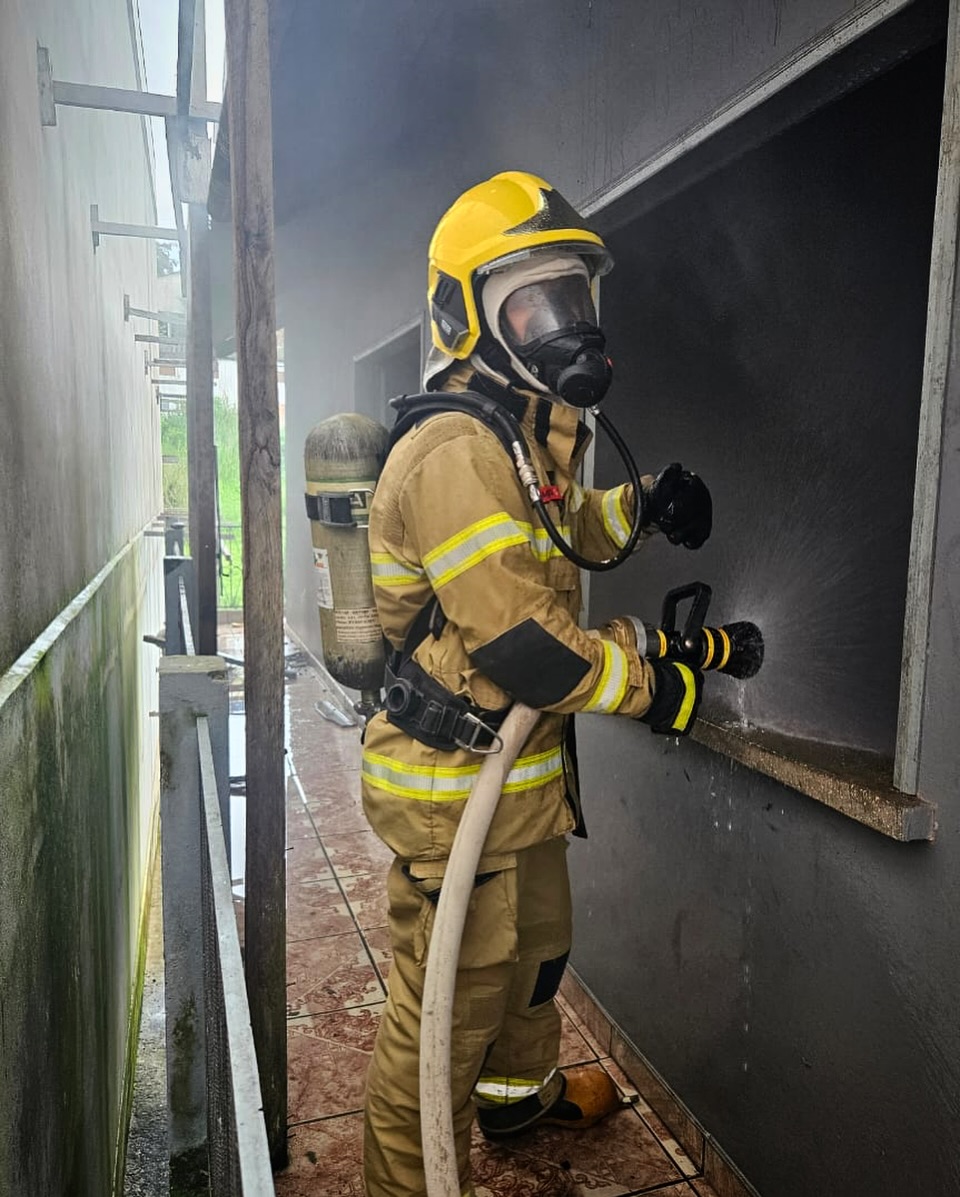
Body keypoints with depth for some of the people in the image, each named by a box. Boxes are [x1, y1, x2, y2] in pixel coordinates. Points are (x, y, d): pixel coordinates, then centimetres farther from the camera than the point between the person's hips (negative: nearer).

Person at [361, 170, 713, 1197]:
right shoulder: (455, 453, -25)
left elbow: (551, 537, 27)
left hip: (519, 768, 11)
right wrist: (652, 684, -15)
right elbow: (525, 647, -29)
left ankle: (518, 1089, 56)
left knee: (534, 946, 30)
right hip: (455, 786, -11)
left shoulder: (524, 437, 10)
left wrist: (644, 504, 9)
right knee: (448, 1006, 7)